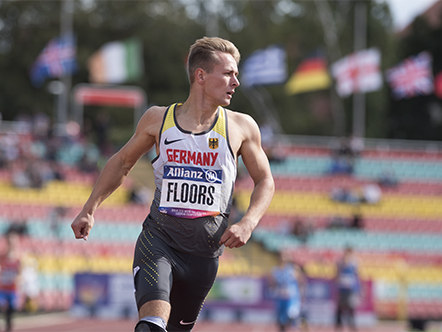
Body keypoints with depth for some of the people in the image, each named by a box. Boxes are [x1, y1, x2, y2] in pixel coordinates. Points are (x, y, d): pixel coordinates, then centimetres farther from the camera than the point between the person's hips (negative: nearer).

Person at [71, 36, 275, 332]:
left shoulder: (242, 127, 2)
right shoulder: (158, 119, 1)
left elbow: (265, 181, 11)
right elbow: (122, 162, 16)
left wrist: (248, 224, -7)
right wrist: (90, 209, 10)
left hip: (205, 251, 2)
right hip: (159, 239, -2)